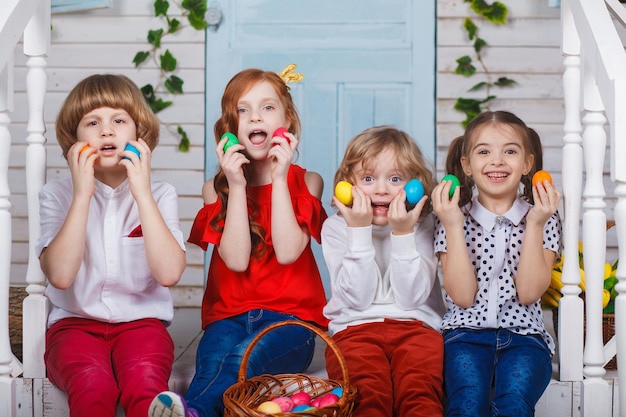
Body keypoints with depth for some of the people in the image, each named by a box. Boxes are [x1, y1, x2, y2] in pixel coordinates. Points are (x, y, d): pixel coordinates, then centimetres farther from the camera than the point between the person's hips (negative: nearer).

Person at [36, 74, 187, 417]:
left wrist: (142, 192, -13)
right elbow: (60, 275, -13)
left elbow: (169, 273, -12)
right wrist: (82, 194, -15)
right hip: (75, 324, 0)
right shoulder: (57, 194, 4)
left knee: (144, 383, -34)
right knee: (93, 385, -34)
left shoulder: (160, 195, 6)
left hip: (140, 323, 0)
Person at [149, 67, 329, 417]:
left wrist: (279, 177, -7)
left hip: (290, 318, -2)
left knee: (244, 357, -37)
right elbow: (236, 260, -4)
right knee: (214, 358, -35)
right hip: (229, 316, 2)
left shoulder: (306, 182, 10)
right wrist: (237, 186, -7)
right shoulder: (217, 188, 12)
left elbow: (287, 252, -8)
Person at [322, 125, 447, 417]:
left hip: (415, 325, 0)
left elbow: (411, 298, -5)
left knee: (418, 390, -32)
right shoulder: (336, 227, 5)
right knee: (368, 392, -33)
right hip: (355, 327, 0)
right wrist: (359, 231, -12)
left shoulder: (423, 225, 6)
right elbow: (356, 298, -7)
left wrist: (403, 234, -13)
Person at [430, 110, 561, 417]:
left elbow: (528, 293, -2)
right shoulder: (454, 218, 8)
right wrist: (453, 226, -9)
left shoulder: (543, 218, 10)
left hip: (523, 336, 1)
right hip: (465, 334, 0)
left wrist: (534, 224, -8)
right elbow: (463, 296, -4)